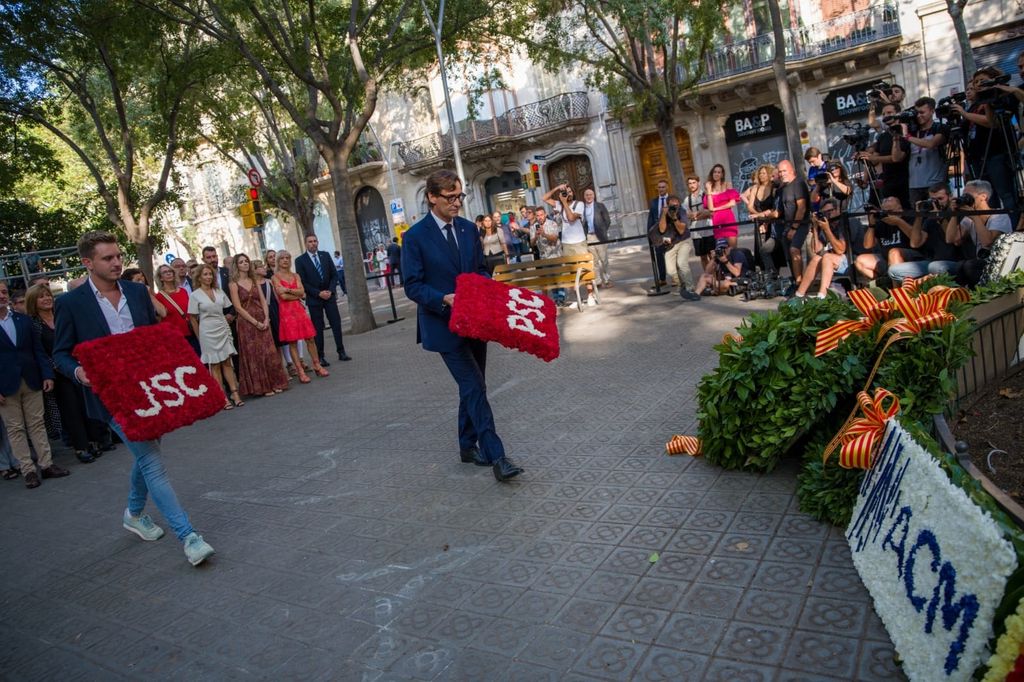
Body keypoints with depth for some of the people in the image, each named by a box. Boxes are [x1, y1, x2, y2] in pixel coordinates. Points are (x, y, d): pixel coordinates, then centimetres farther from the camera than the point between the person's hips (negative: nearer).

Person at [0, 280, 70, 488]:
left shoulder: (24, 320, 8)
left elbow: (38, 350, 8)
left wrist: (47, 375, -2)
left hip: (31, 381, 3)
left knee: (37, 424, 7)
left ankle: (46, 465, 12)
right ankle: (28, 470, 9)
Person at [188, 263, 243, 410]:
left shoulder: (219, 291, 7)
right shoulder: (195, 295, -4)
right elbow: (193, 319, -2)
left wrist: (226, 320, 6)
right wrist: (199, 338, -2)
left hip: (224, 330, 3)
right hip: (208, 332, -3)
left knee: (227, 362, 4)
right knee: (215, 365, 2)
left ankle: (235, 393, 5)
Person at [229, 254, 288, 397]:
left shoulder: (254, 281, 10)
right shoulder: (234, 284, -4)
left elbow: (263, 301, 5)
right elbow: (238, 307, -10)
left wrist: (266, 319, -9)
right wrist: (255, 322, -14)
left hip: (263, 321, 4)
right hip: (247, 323, -4)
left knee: (269, 353, 4)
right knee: (254, 355, 2)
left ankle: (274, 383, 14)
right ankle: (262, 387, 9)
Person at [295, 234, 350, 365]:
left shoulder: (325, 255, 6)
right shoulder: (300, 260, -4)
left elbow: (334, 275, 7)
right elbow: (302, 282, -7)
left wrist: (331, 290, -7)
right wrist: (318, 293, -14)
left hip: (329, 295, 3)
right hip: (314, 299, -3)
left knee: (336, 324, 2)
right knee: (318, 328, 2)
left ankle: (341, 352, 9)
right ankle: (320, 356, 7)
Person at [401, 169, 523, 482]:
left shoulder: (468, 228, 7)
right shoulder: (415, 237, -9)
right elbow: (413, 285, -10)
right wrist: (445, 299, -26)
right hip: (444, 324, -6)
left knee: (472, 387, 14)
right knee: (474, 388, -11)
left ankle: (468, 446, 31)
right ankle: (496, 457, -9)